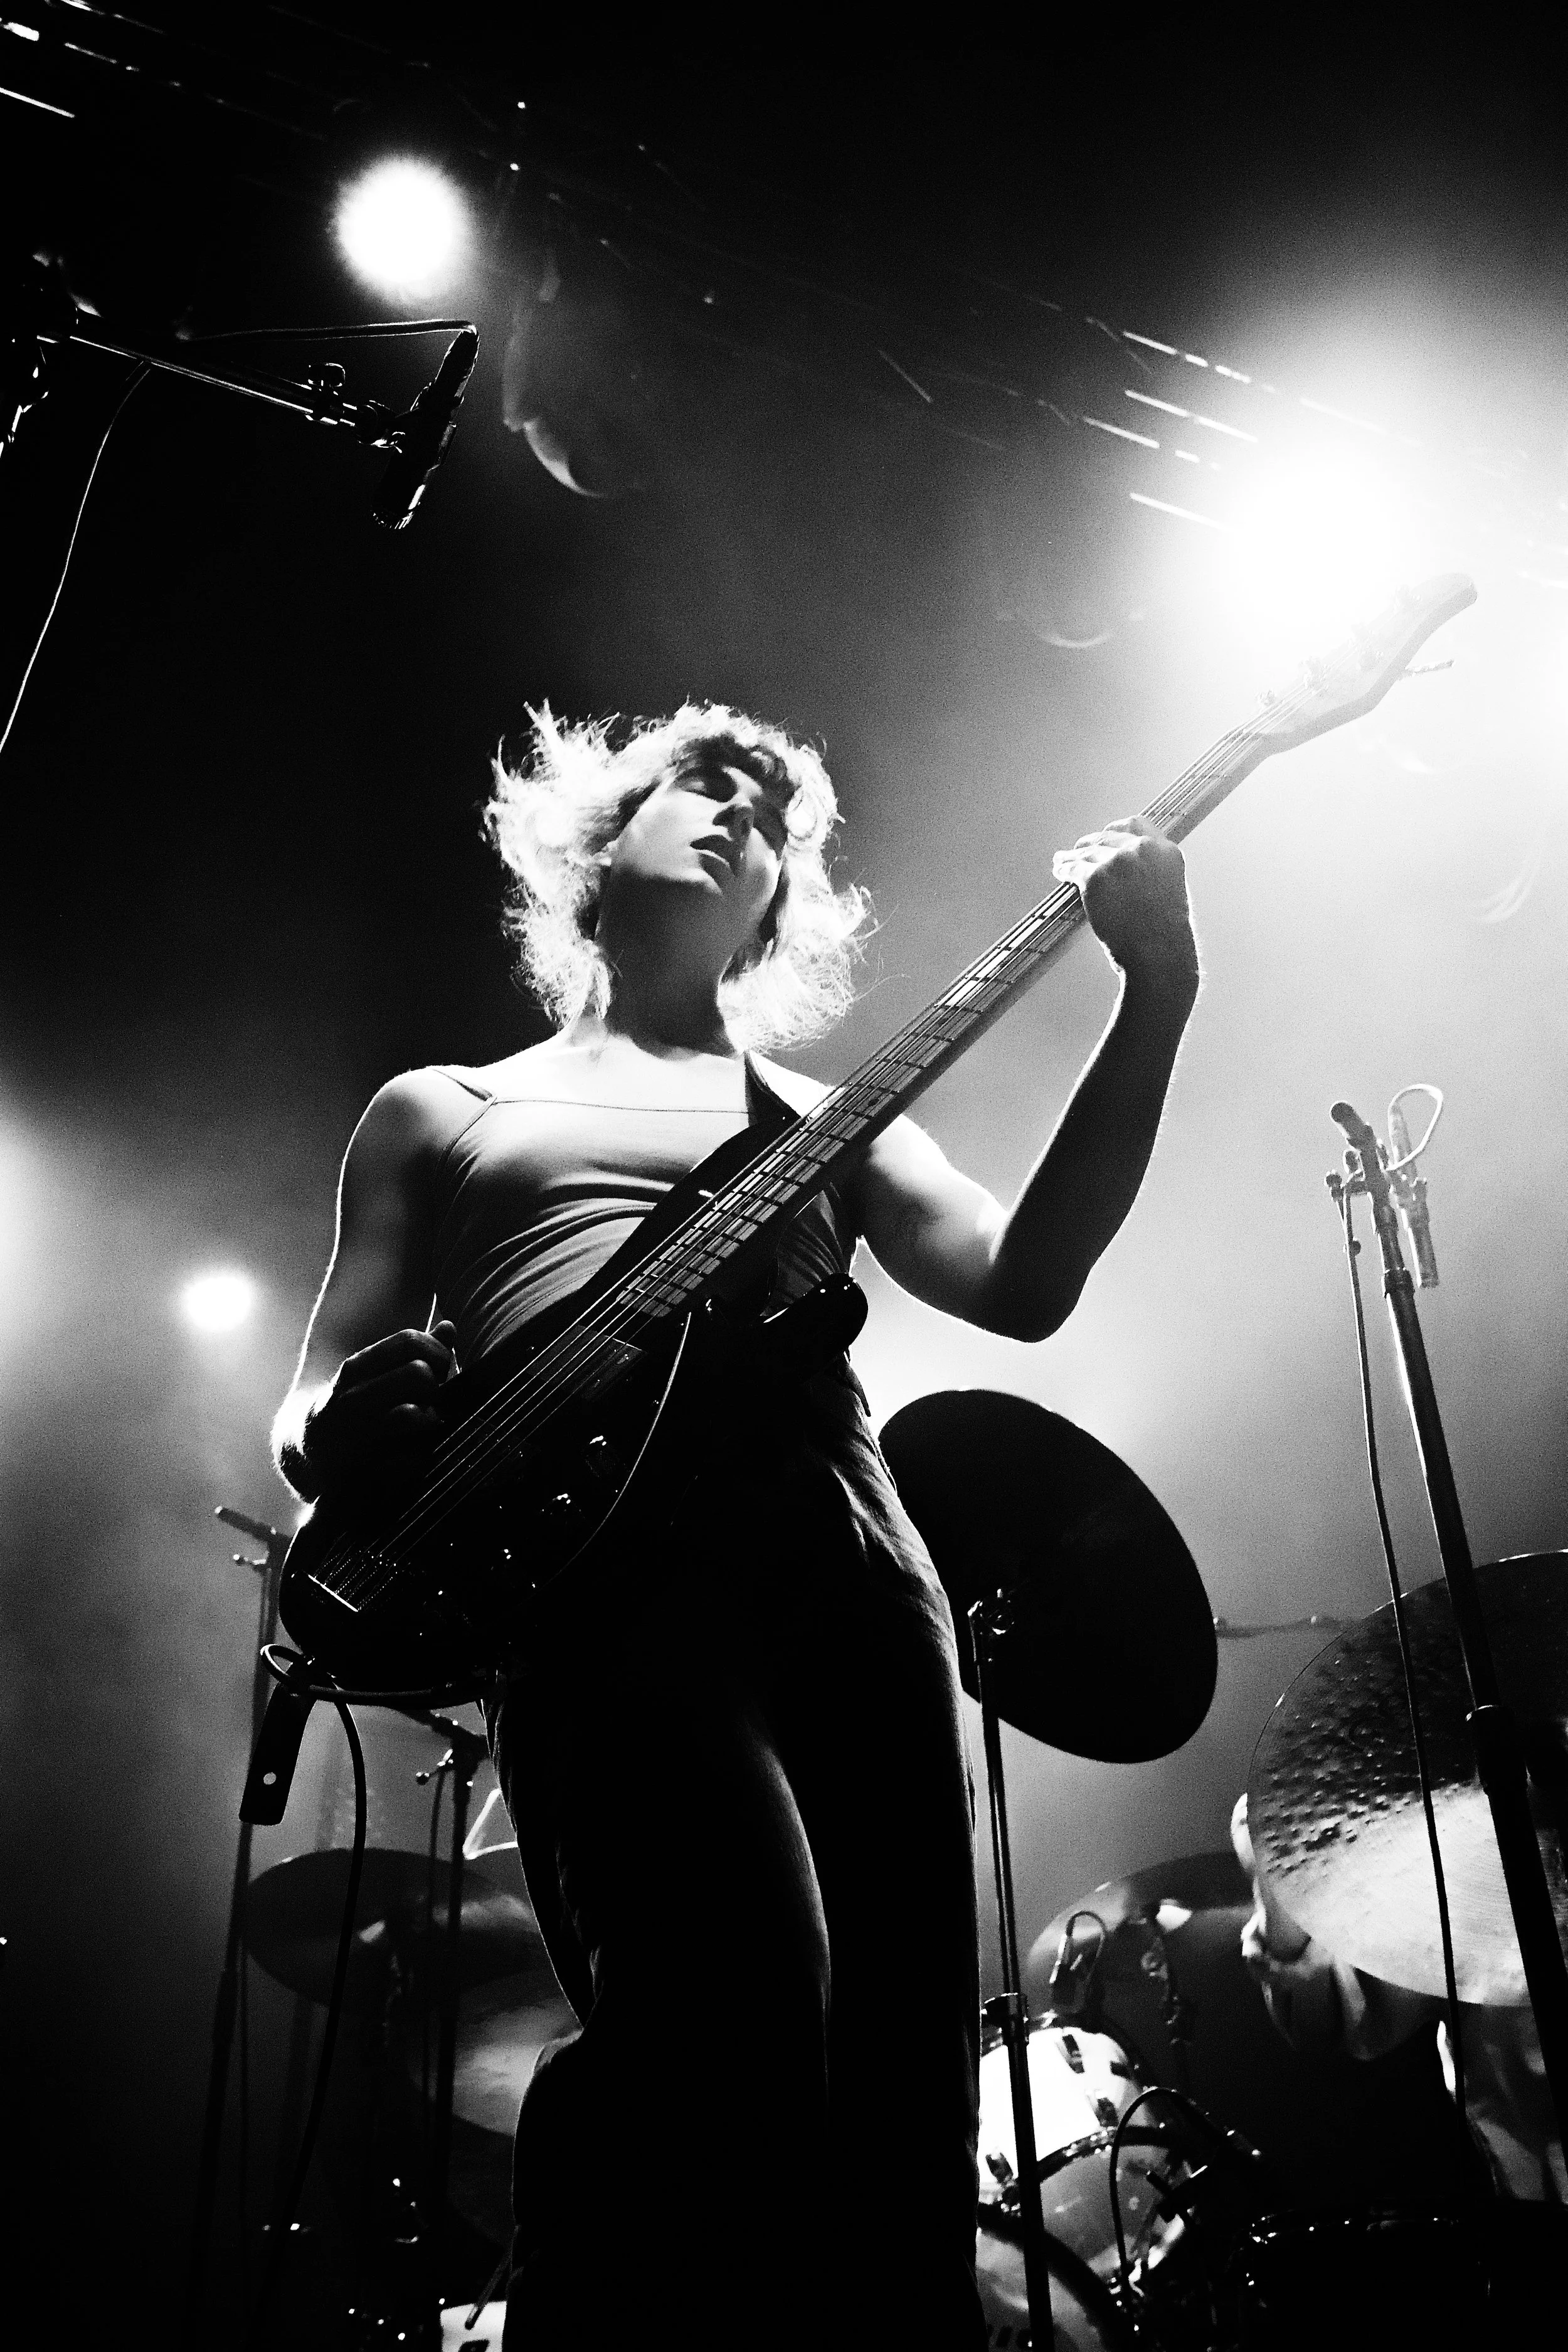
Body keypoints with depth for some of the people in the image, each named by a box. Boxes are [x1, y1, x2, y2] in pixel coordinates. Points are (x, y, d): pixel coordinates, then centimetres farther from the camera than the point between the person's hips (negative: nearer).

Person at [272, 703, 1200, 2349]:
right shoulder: (439, 1110, 25)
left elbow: (1023, 1283, 10)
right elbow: (313, 1409, 17)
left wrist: (1153, 1000, 0)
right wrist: (350, 1425, -10)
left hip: (851, 1563, 3)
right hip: (593, 1567, -3)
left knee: (901, 2086, -7)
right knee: (739, 2023, -27)